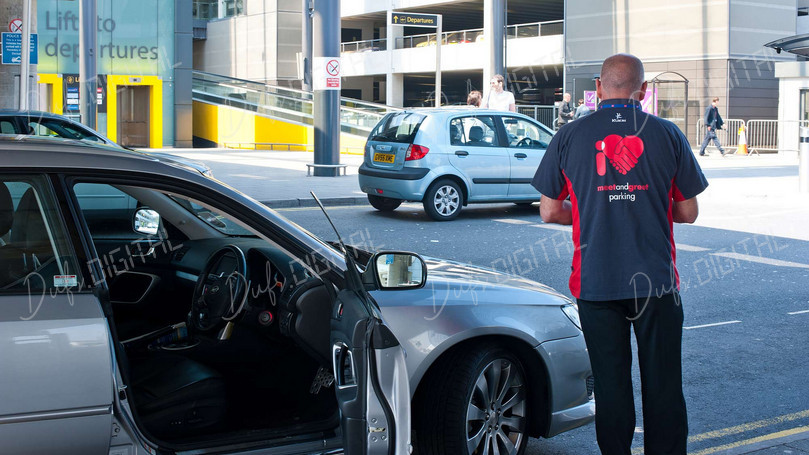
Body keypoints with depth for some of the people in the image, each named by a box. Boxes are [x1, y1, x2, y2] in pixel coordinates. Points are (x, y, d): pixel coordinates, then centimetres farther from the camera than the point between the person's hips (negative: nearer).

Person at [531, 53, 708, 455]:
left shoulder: (569, 137, 0)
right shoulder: (667, 135, 0)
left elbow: (549, 212, 3)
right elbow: (688, 212, 5)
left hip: (596, 282, 0)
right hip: (656, 281, 0)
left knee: (611, 385, 9)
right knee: (663, 387, 8)